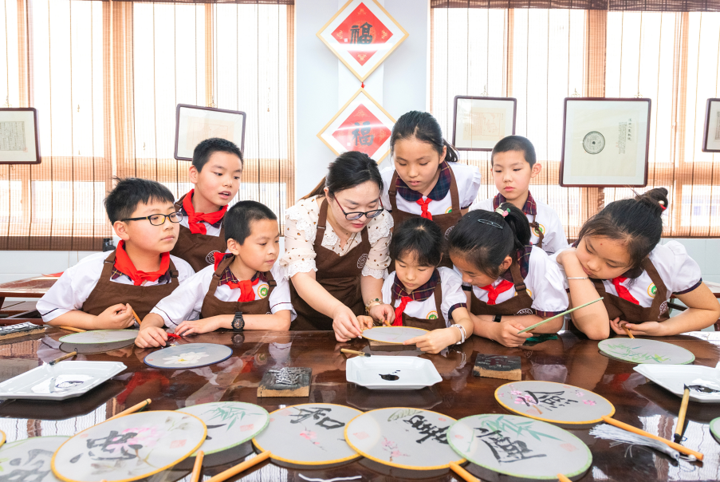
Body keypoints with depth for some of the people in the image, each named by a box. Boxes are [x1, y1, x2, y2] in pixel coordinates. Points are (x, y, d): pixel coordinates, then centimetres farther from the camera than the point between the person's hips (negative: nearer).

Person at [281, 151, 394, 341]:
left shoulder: (381, 222, -12)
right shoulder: (302, 216, -20)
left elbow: (371, 273, -1)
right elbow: (303, 277, -25)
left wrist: (374, 304, -22)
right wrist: (337, 310, -42)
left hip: (352, 317, 3)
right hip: (304, 318, -3)